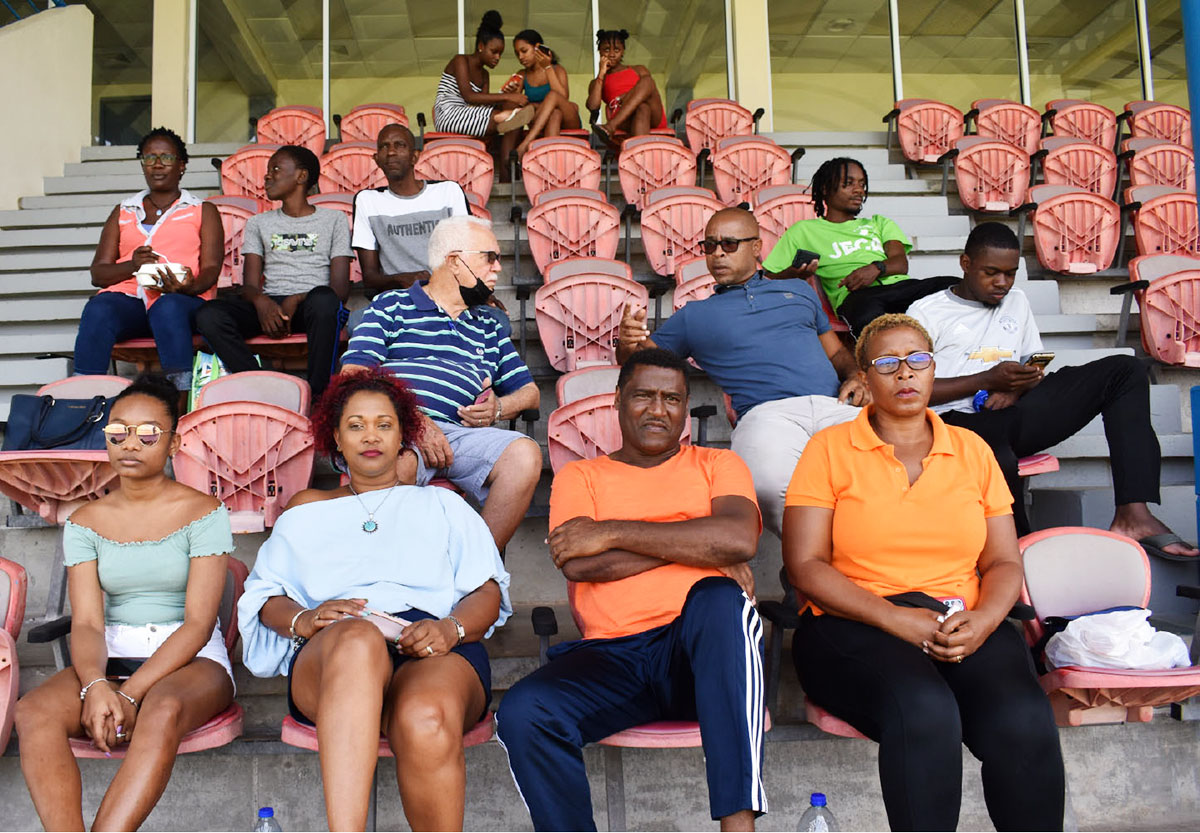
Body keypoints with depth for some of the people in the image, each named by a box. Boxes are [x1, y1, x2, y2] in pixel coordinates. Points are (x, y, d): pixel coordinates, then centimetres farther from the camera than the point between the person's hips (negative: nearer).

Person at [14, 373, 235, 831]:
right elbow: (86, 622, -1)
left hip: (191, 659, -3)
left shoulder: (203, 512, -1)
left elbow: (198, 623, -9)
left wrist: (130, 694, -20)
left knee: (163, 712, -38)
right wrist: (95, 686, -22)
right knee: (32, 712, -27)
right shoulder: (85, 522, 10)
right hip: (108, 659, 4)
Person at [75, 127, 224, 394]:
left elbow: (211, 269, 5)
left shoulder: (203, 211, 20)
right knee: (98, 308, -32)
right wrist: (132, 265, -7)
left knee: (168, 308, -39)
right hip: (128, 296, 3)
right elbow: (98, 273, 16)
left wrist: (191, 287, -20)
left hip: (183, 300, -2)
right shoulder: (123, 211, 26)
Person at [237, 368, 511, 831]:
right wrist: (304, 620, -5)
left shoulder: (441, 503, 28)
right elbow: (265, 598, 20)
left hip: (435, 651, 0)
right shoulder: (307, 512, 32)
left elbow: (488, 590, 15)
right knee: (357, 637, -40)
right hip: (329, 658, 1)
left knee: (427, 721, -39)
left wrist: (450, 628, -8)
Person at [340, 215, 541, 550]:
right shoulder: (392, 306, 17)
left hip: (463, 433, 4)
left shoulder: (488, 327, 32)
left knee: (525, 453, -28)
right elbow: (354, 377, 2)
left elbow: (528, 390, 30)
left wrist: (499, 407, 5)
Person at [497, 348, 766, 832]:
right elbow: (578, 564, -2)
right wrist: (693, 545, -4)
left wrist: (611, 533, -4)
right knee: (522, 713, -27)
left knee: (719, 597, -35)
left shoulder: (716, 465, 17)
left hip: (703, 649, 0)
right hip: (611, 656, 1)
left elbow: (739, 539, -6)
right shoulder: (580, 476, 19)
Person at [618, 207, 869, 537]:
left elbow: (836, 352, 34)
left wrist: (856, 375, 10)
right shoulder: (694, 315, 25)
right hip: (768, 412, -2)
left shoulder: (798, 290, 32)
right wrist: (628, 342, -4)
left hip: (834, 406, 2)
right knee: (770, 481, -39)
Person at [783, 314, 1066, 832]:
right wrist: (895, 617, -15)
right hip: (854, 625, -3)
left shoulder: (972, 450, 16)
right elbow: (805, 565, -3)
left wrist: (982, 621, -9)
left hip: (965, 626, 3)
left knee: (1023, 719, -28)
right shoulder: (830, 449, 6)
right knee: (924, 710, -34)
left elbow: (1004, 562, 13)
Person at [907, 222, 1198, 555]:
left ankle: (1133, 515, -24)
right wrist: (989, 380, -11)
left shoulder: (1016, 302, 28)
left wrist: (1016, 387, -1)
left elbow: (1035, 369, 25)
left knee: (1125, 370, -11)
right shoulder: (926, 311, 9)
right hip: (963, 419, -6)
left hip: (1018, 413, 6)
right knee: (999, 464, -44)